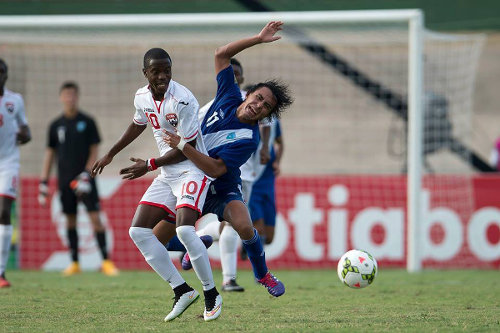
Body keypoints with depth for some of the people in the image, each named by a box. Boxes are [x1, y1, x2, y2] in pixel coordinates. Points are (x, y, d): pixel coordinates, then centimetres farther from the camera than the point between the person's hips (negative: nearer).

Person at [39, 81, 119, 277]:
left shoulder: (87, 122, 3)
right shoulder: (56, 125, 8)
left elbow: (94, 151, 2)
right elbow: (50, 153, 12)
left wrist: (86, 174, -10)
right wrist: (43, 182, 7)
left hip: (84, 179, -2)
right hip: (65, 180, 2)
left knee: (95, 217, -9)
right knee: (70, 220, 4)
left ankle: (106, 261, -10)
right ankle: (75, 263, 10)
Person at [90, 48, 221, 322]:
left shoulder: (182, 100, -21)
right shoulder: (142, 98, 2)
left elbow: (187, 148, -18)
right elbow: (138, 124, 25)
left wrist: (150, 166, -12)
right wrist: (110, 154, 33)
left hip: (192, 170, -8)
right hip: (166, 175, 8)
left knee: (184, 229, -27)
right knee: (138, 231, -1)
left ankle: (212, 295, -10)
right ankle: (182, 291, 4)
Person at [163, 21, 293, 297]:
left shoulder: (248, 138, -25)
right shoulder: (229, 98, -9)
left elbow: (215, 169, -31)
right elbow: (221, 55, -3)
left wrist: (182, 146, -34)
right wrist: (258, 39, -10)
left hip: (221, 193, -5)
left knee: (244, 225, -33)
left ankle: (262, 275, -4)